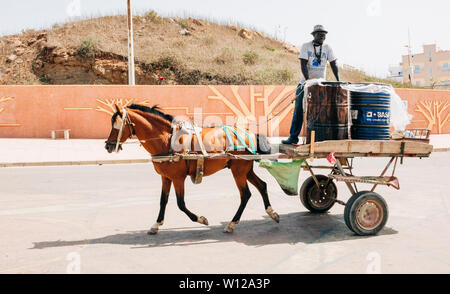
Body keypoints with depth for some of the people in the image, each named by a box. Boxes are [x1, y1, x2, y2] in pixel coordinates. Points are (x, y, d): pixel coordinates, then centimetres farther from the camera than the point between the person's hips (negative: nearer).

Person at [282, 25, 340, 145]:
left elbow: (333, 64, -3)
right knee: (298, 111, 0)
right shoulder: (306, 46, -5)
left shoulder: (327, 48, 1)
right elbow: (303, 65, -14)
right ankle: (293, 137, 6)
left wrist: (338, 81, -16)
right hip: (305, 83, -1)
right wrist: (308, 80, -27)